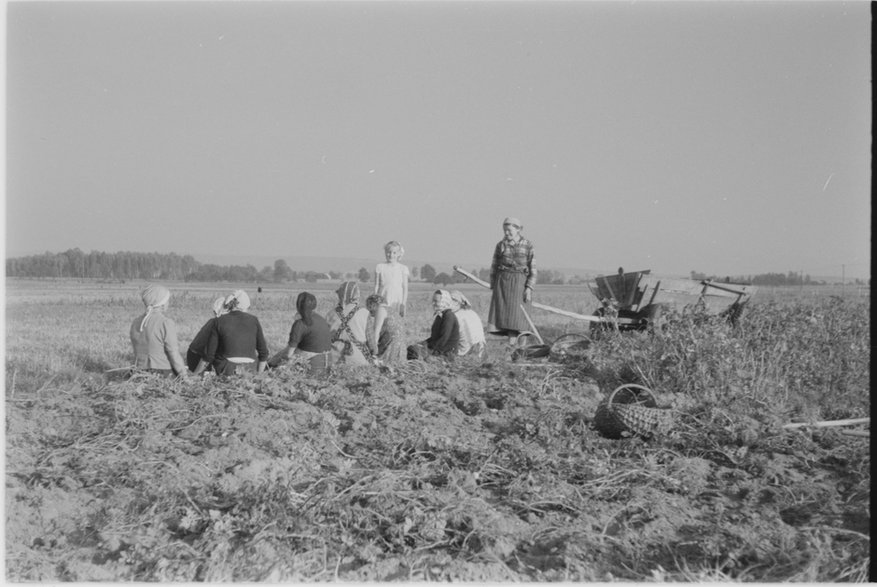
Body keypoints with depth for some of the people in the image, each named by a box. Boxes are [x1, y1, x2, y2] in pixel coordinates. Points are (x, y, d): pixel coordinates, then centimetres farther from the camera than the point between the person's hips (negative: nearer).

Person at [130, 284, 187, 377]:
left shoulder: (136, 322, 10)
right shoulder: (166, 323, -10)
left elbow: (137, 351, 14)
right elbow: (173, 353, -10)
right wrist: (184, 375, -2)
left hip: (140, 372, 7)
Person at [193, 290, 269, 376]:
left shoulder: (219, 321, -4)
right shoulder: (253, 320, 0)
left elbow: (208, 356, -4)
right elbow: (263, 352, 1)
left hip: (226, 371, -1)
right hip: (249, 371, 1)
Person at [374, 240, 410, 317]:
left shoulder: (403, 268, 4)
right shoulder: (380, 267, 6)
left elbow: (405, 288, 4)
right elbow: (376, 286, 8)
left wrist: (403, 304, -3)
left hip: (397, 302, 0)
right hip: (383, 301, 0)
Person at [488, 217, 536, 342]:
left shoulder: (528, 245, 2)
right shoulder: (501, 245, 8)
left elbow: (533, 269, 2)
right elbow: (494, 267, 11)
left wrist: (529, 288, -6)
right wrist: (493, 287, 7)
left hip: (519, 281, -2)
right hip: (502, 280, 2)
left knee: (514, 314, -8)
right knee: (501, 312, -5)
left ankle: (512, 343, -9)